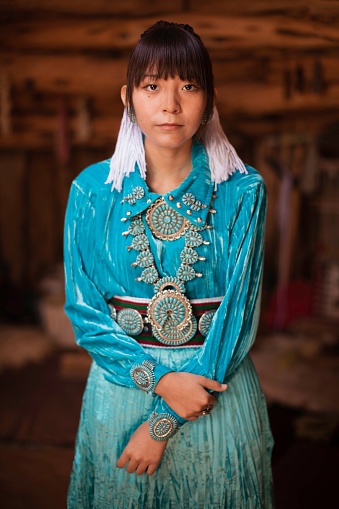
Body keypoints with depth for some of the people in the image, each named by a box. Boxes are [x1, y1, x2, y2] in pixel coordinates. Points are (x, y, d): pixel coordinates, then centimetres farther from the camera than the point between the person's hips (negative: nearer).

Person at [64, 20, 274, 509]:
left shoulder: (242, 191, -10)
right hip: (121, 382, 1)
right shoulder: (93, 190, -6)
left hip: (217, 383, 0)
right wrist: (159, 379, -18)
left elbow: (238, 313, -12)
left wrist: (164, 423, -14)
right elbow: (84, 310, -5)